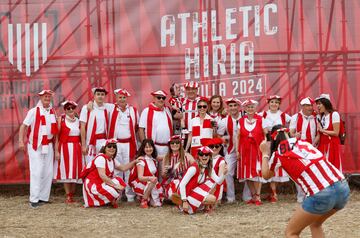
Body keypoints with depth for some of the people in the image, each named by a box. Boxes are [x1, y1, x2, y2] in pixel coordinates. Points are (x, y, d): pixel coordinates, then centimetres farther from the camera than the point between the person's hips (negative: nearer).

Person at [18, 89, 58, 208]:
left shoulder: (53, 112, 8)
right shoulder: (33, 111, -5)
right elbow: (23, 126, -8)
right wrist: (21, 141, -18)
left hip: (48, 146, 5)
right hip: (35, 145, -5)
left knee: (48, 172, 5)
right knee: (36, 172, -8)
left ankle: (44, 197, 13)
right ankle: (34, 199, -5)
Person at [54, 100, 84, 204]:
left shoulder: (78, 120, 9)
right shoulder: (61, 119, -3)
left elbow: (82, 136, 13)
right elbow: (56, 136, -6)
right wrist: (56, 150, -12)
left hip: (76, 148, 4)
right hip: (65, 148, -4)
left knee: (75, 172, 5)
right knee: (66, 172, -1)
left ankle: (72, 195, 14)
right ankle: (68, 196, 4)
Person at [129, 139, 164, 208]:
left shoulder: (154, 160, 8)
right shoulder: (141, 160, -13)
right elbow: (140, 177, -24)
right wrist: (150, 178, -41)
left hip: (151, 184, 6)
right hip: (139, 184, -6)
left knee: (156, 203, -17)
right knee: (153, 180, -35)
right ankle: (143, 201, -20)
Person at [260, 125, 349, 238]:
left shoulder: (278, 154, 9)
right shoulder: (303, 142, 20)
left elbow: (266, 175, 26)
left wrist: (265, 154, 37)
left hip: (321, 195, -5)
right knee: (315, 225, 31)